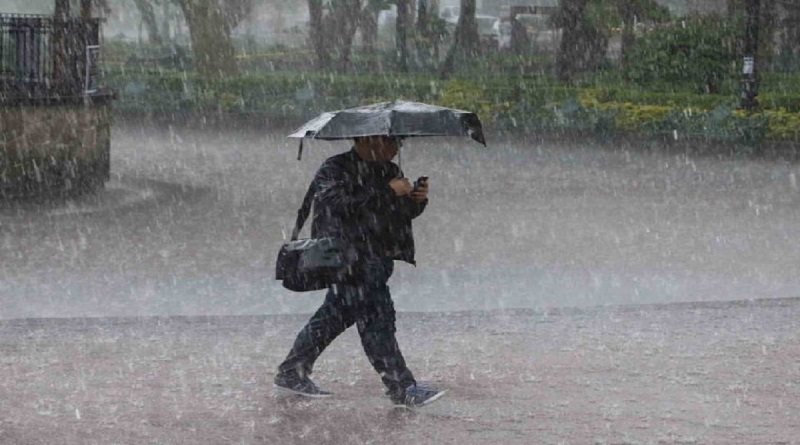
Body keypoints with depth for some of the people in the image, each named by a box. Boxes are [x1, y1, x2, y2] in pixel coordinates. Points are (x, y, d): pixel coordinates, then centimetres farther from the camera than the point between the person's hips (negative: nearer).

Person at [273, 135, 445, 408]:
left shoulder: (388, 171, 14)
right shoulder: (333, 171, -11)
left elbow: (404, 213, 18)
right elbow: (343, 203, -27)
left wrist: (418, 199, -5)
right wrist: (387, 191, -25)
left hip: (377, 256, 9)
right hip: (349, 255, -9)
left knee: (337, 313, 14)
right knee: (375, 317, -11)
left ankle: (291, 374, 25)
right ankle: (402, 389, -11)